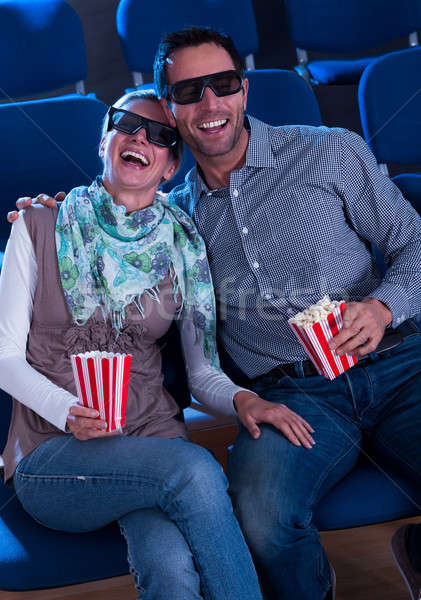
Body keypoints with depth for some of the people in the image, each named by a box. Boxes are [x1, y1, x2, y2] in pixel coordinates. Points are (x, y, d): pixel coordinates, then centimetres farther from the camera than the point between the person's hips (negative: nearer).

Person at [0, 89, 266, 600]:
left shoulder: (184, 248, 9)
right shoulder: (41, 226, 3)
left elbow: (203, 371, 9)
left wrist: (244, 399, -14)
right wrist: (67, 411, -17)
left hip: (153, 437, 2)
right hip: (54, 454, -1)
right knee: (197, 469, -32)